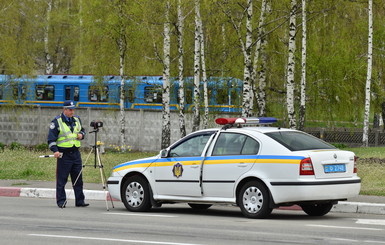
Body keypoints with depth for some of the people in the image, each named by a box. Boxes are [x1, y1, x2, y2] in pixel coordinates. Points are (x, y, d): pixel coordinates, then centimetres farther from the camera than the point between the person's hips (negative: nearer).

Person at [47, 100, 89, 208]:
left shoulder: (77, 119, 13)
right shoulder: (57, 122, -4)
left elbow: (82, 130, 28)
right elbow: (51, 138, -6)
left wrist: (81, 135, 4)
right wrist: (55, 150, -18)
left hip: (76, 153, 5)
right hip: (63, 154, -5)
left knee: (78, 179, 6)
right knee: (61, 179, -2)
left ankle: (80, 201, 11)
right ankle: (61, 202, 4)